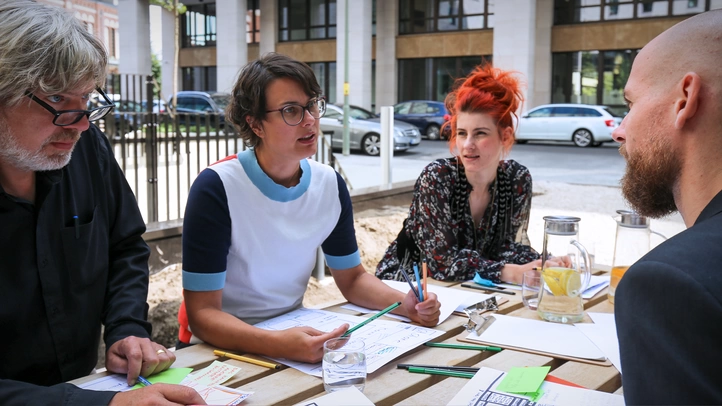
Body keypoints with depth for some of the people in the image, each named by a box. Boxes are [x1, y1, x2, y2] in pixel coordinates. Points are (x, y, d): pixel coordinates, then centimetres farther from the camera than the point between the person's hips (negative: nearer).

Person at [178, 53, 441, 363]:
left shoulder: (330, 184, -1)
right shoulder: (216, 188, -19)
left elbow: (351, 277, 9)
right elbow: (202, 313, -21)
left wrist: (407, 304, -10)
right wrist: (279, 344, -38)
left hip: (297, 332, 4)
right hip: (223, 347, -3)